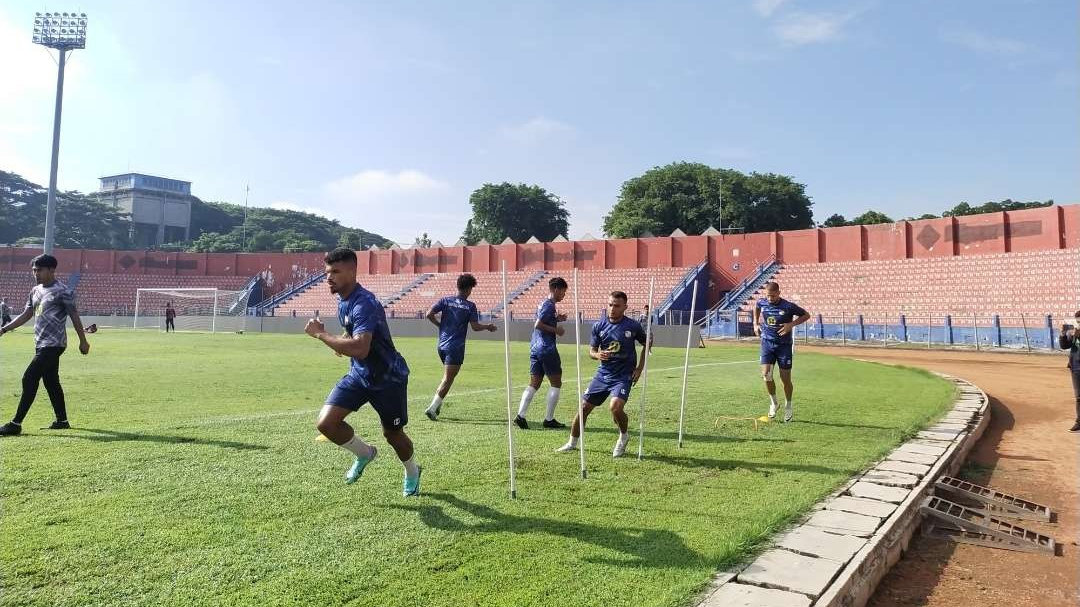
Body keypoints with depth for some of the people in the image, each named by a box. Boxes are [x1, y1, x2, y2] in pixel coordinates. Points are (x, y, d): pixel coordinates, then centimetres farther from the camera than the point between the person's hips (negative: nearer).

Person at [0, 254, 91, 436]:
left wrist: (83, 341, -5)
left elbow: (74, 316, -8)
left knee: (29, 380, -11)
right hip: (41, 344, 9)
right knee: (51, 382, 12)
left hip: (53, 345, -9)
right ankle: (62, 421, 21)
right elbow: (26, 315, 20)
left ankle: (16, 424, -7)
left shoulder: (62, 291, -11)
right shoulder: (35, 291, 14)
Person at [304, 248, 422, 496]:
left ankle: (412, 472, 41)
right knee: (326, 422, -10)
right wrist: (341, 341, 8)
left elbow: (360, 349, -39)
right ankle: (364, 454, 19)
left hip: (388, 377, -7)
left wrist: (321, 335, -31)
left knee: (393, 434, 9)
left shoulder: (363, 303, -27)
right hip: (359, 374, 7)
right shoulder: (343, 301, 3)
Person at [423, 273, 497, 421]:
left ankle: (437, 405, 19)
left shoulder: (445, 300, 4)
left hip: (441, 346, 6)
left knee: (447, 377, 23)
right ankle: (432, 409, -11)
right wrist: (488, 327, 8)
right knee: (447, 380, -3)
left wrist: (440, 324, 12)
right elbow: (475, 327, -10)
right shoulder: (470, 306, -6)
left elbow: (429, 314, -3)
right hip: (456, 347, -5)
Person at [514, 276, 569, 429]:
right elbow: (538, 325, -21)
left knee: (534, 384, 8)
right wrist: (556, 329, -14)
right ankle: (549, 419, 4)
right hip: (547, 349, -9)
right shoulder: (549, 305, -12)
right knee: (556, 383, 2)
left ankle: (520, 416, -2)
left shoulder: (542, 304, 17)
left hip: (535, 348, 9)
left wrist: (557, 319, 17)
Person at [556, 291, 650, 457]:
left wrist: (639, 368, 2)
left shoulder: (633, 326, -7)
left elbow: (646, 344, 8)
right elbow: (591, 351, 5)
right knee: (584, 407, 3)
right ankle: (572, 443, 23)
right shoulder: (599, 326, -1)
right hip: (603, 373, 4)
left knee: (615, 407, -26)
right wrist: (598, 355, -19)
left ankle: (623, 437, 5)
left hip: (624, 376, -4)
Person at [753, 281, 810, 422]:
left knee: (785, 378, 2)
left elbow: (806, 315, -2)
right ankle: (773, 402, 12)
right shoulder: (762, 302, -3)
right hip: (767, 342, 2)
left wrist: (792, 324, -16)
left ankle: (788, 407, 25)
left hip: (784, 345, -2)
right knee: (766, 374, -12)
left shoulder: (788, 306, -14)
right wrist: (756, 324, 14)